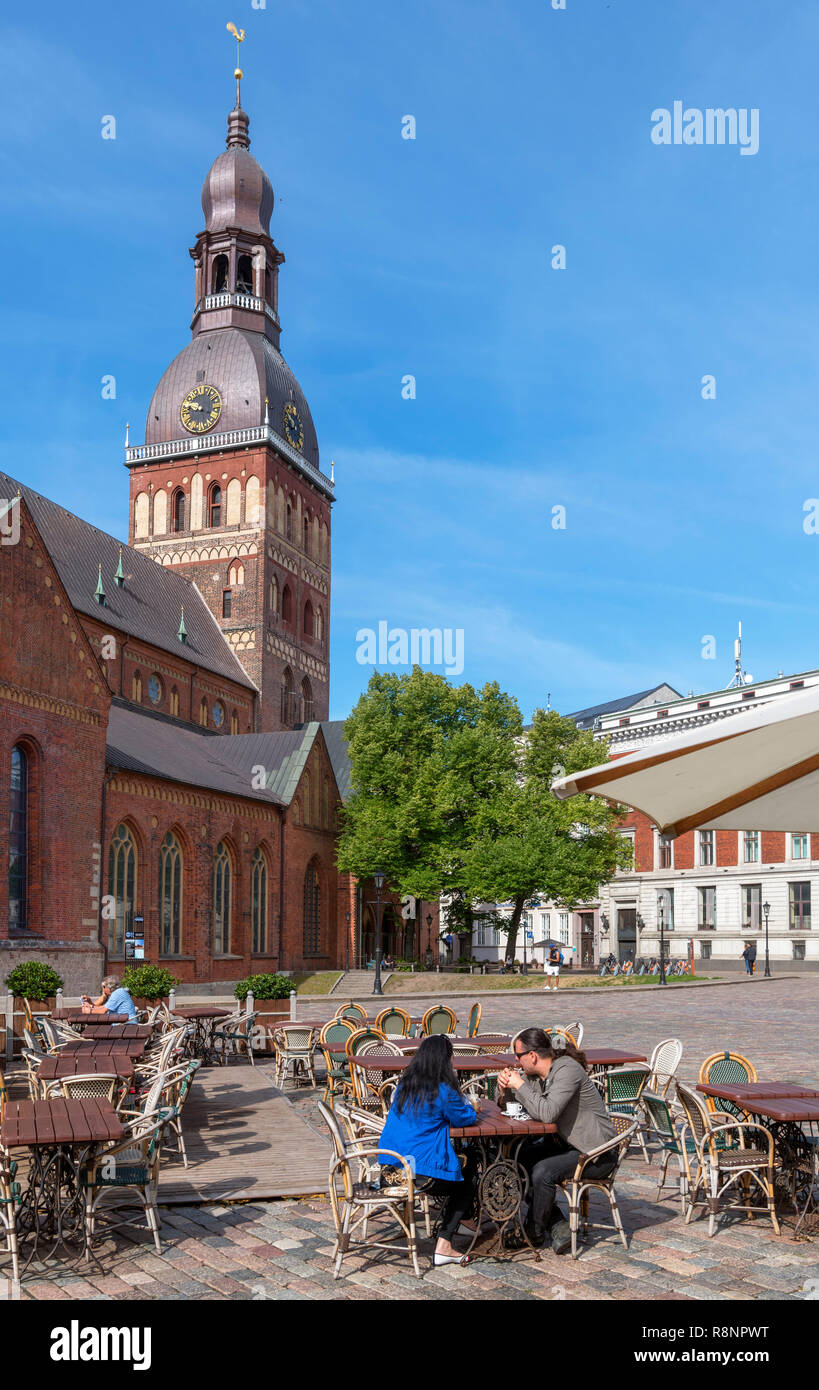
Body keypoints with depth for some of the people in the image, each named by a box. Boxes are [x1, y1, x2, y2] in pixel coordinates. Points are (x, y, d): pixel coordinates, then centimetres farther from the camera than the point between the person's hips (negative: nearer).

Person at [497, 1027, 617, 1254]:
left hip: (597, 1154, -10)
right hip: (564, 1142, 10)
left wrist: (520, 1085, -24)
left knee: (543, 1171, -26)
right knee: (520, 1161, -3)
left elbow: (547, 1114, -33)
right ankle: (559, 1229, 0)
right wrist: (508, 1084, -6)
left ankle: (535, 1233, -1)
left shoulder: (567, 1070, -24)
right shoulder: (535, 1073, 3)